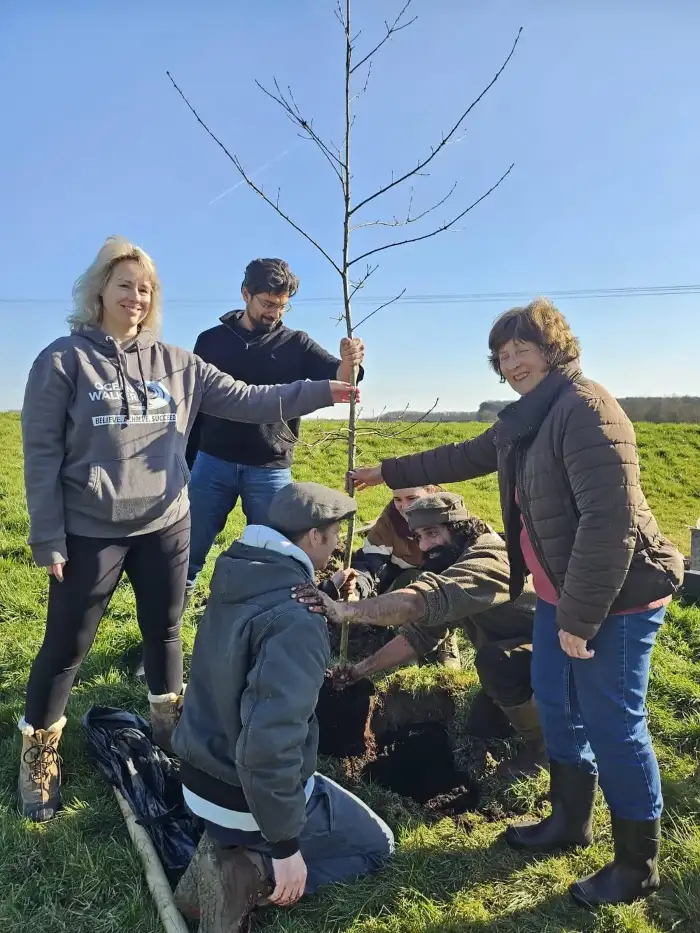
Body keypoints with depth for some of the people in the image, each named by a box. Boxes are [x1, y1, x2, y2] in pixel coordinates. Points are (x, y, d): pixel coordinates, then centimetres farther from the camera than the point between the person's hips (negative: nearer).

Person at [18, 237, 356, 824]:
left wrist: (325, 391, -11)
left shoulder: (176, 364, 2)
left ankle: (170, 730, 41)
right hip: (90, 532, -3)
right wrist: (48, 538, -10)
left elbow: (247, 400, -1)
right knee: (67, 646, 10)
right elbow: (42, 452, -8)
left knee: (166, 634, 18)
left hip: (165, 526, 4)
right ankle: (39, 753, 32)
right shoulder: (64, 360, -8)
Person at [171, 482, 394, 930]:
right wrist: (286, 845, -22)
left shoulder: (239, 576, -4)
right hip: (247, 796, -8)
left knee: (323, 798, 34)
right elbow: (270, 740, -35)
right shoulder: (296, 618, -31)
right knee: (376, 844, 15)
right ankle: (249, 874, -4)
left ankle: (228, 849, 9)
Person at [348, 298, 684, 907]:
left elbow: (610, 518, -25)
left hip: (615, 595, -10)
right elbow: (463, 458, 24)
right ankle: (569, 821, 40)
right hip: (562, 591, 10)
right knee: (556, 704, 19)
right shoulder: (524, 420, 11)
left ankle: (638, 866, 23)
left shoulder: (586, 408, -19)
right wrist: (387, 473, 28)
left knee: (612, 722, 1)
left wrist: (581, 616, -23)